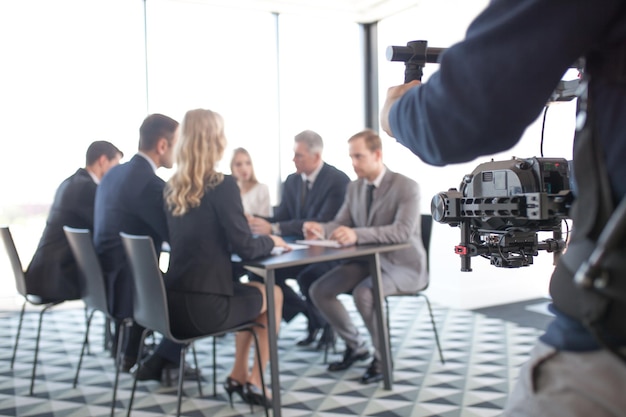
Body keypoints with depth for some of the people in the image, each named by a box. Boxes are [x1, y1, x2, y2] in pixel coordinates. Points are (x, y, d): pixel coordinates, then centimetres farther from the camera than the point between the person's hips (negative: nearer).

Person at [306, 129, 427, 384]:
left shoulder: (406, 187, -16)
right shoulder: (354, 188, 6)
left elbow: (403, 231, -30)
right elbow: (340, 224, 6)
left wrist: (356, 234, -42)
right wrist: (320, 229, -19)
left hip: (402, 265, -7)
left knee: (363, 293, -33)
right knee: (319, 290, -7)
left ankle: (382, 357, -8)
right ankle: (355, 346, 13)